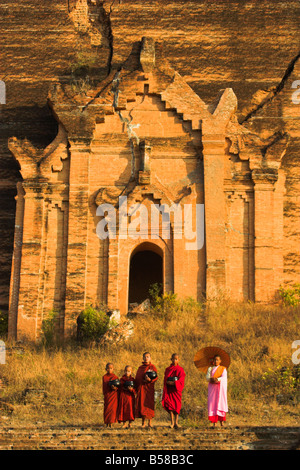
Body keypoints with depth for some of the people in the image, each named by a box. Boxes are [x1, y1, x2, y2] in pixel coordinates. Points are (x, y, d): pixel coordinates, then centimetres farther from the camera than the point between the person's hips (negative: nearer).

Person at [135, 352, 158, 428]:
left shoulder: (152, 367, 7)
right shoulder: (140, 368, 19)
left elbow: (155, 377, -2)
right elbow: (137, 378, 20)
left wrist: (150, 379, -22)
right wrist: (136, 388, 9)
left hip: (149, 387, -3)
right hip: (140, 388, 3)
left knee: (149, 404, -5)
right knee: (141, 404, -1)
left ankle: (150, 422, 1)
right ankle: (143, 422, 5)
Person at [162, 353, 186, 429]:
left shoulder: (180, 370, 2)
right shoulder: (167, 369, 12)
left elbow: (181, 381, -7)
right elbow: (165, 380, 13)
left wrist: (173, 383, -19)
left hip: (176, 390, -2)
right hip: (169, 390, 2)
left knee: (176, 405, -4)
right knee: (169, 404, -8)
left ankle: (176, 422, 0)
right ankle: (172, 422, -4)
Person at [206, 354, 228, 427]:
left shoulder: (223, 369, 8)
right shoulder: (210, 369, 15)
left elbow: (223, 377, -7)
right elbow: (207, 377, 2)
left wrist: (217, 379, -24)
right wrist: (212, 379, -19)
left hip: (220, 388, -1)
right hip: (212, 388, 2)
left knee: (221, 403, -7)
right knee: (213, 404, -6)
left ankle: (221, 422, -2)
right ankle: (214, 423, -6)